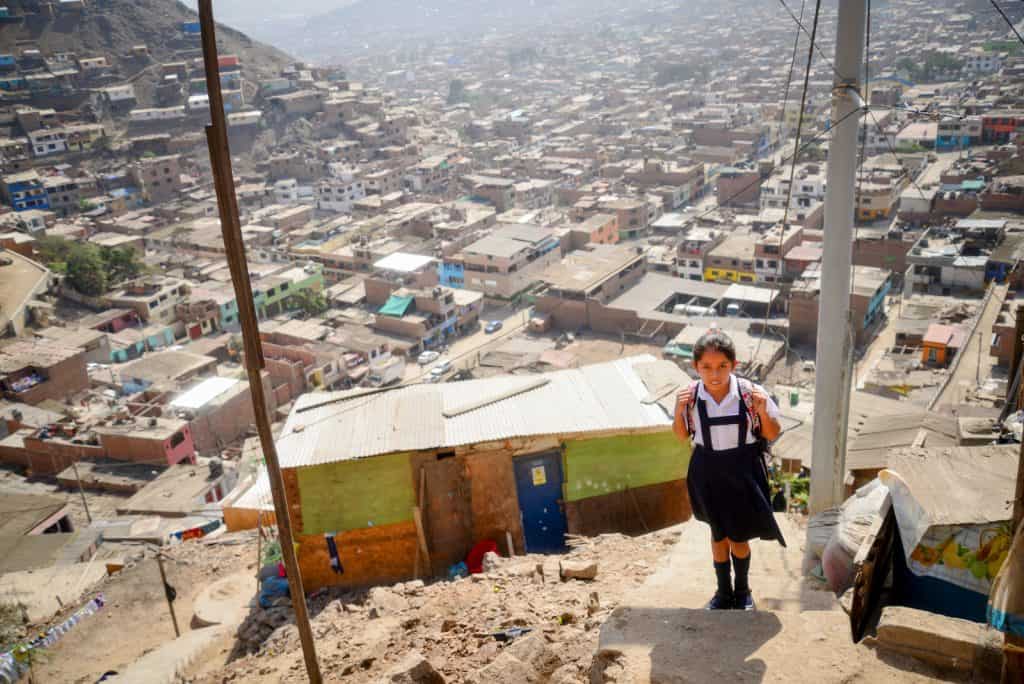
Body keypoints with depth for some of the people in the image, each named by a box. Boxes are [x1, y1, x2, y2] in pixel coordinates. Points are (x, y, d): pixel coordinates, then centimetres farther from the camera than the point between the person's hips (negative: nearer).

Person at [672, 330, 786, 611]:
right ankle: (723, 591, 38)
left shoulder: (751, 393, -18)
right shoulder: (690, 396, -14)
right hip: (708, 472, 1)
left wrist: (762, 411, -26)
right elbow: (682, 436, 1)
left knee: (738, 537, 11)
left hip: (743, 472, -1)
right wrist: (679, 412, -18)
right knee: (718, 535, 17)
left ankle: (742, 590, 38)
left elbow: (773, 434, -6)